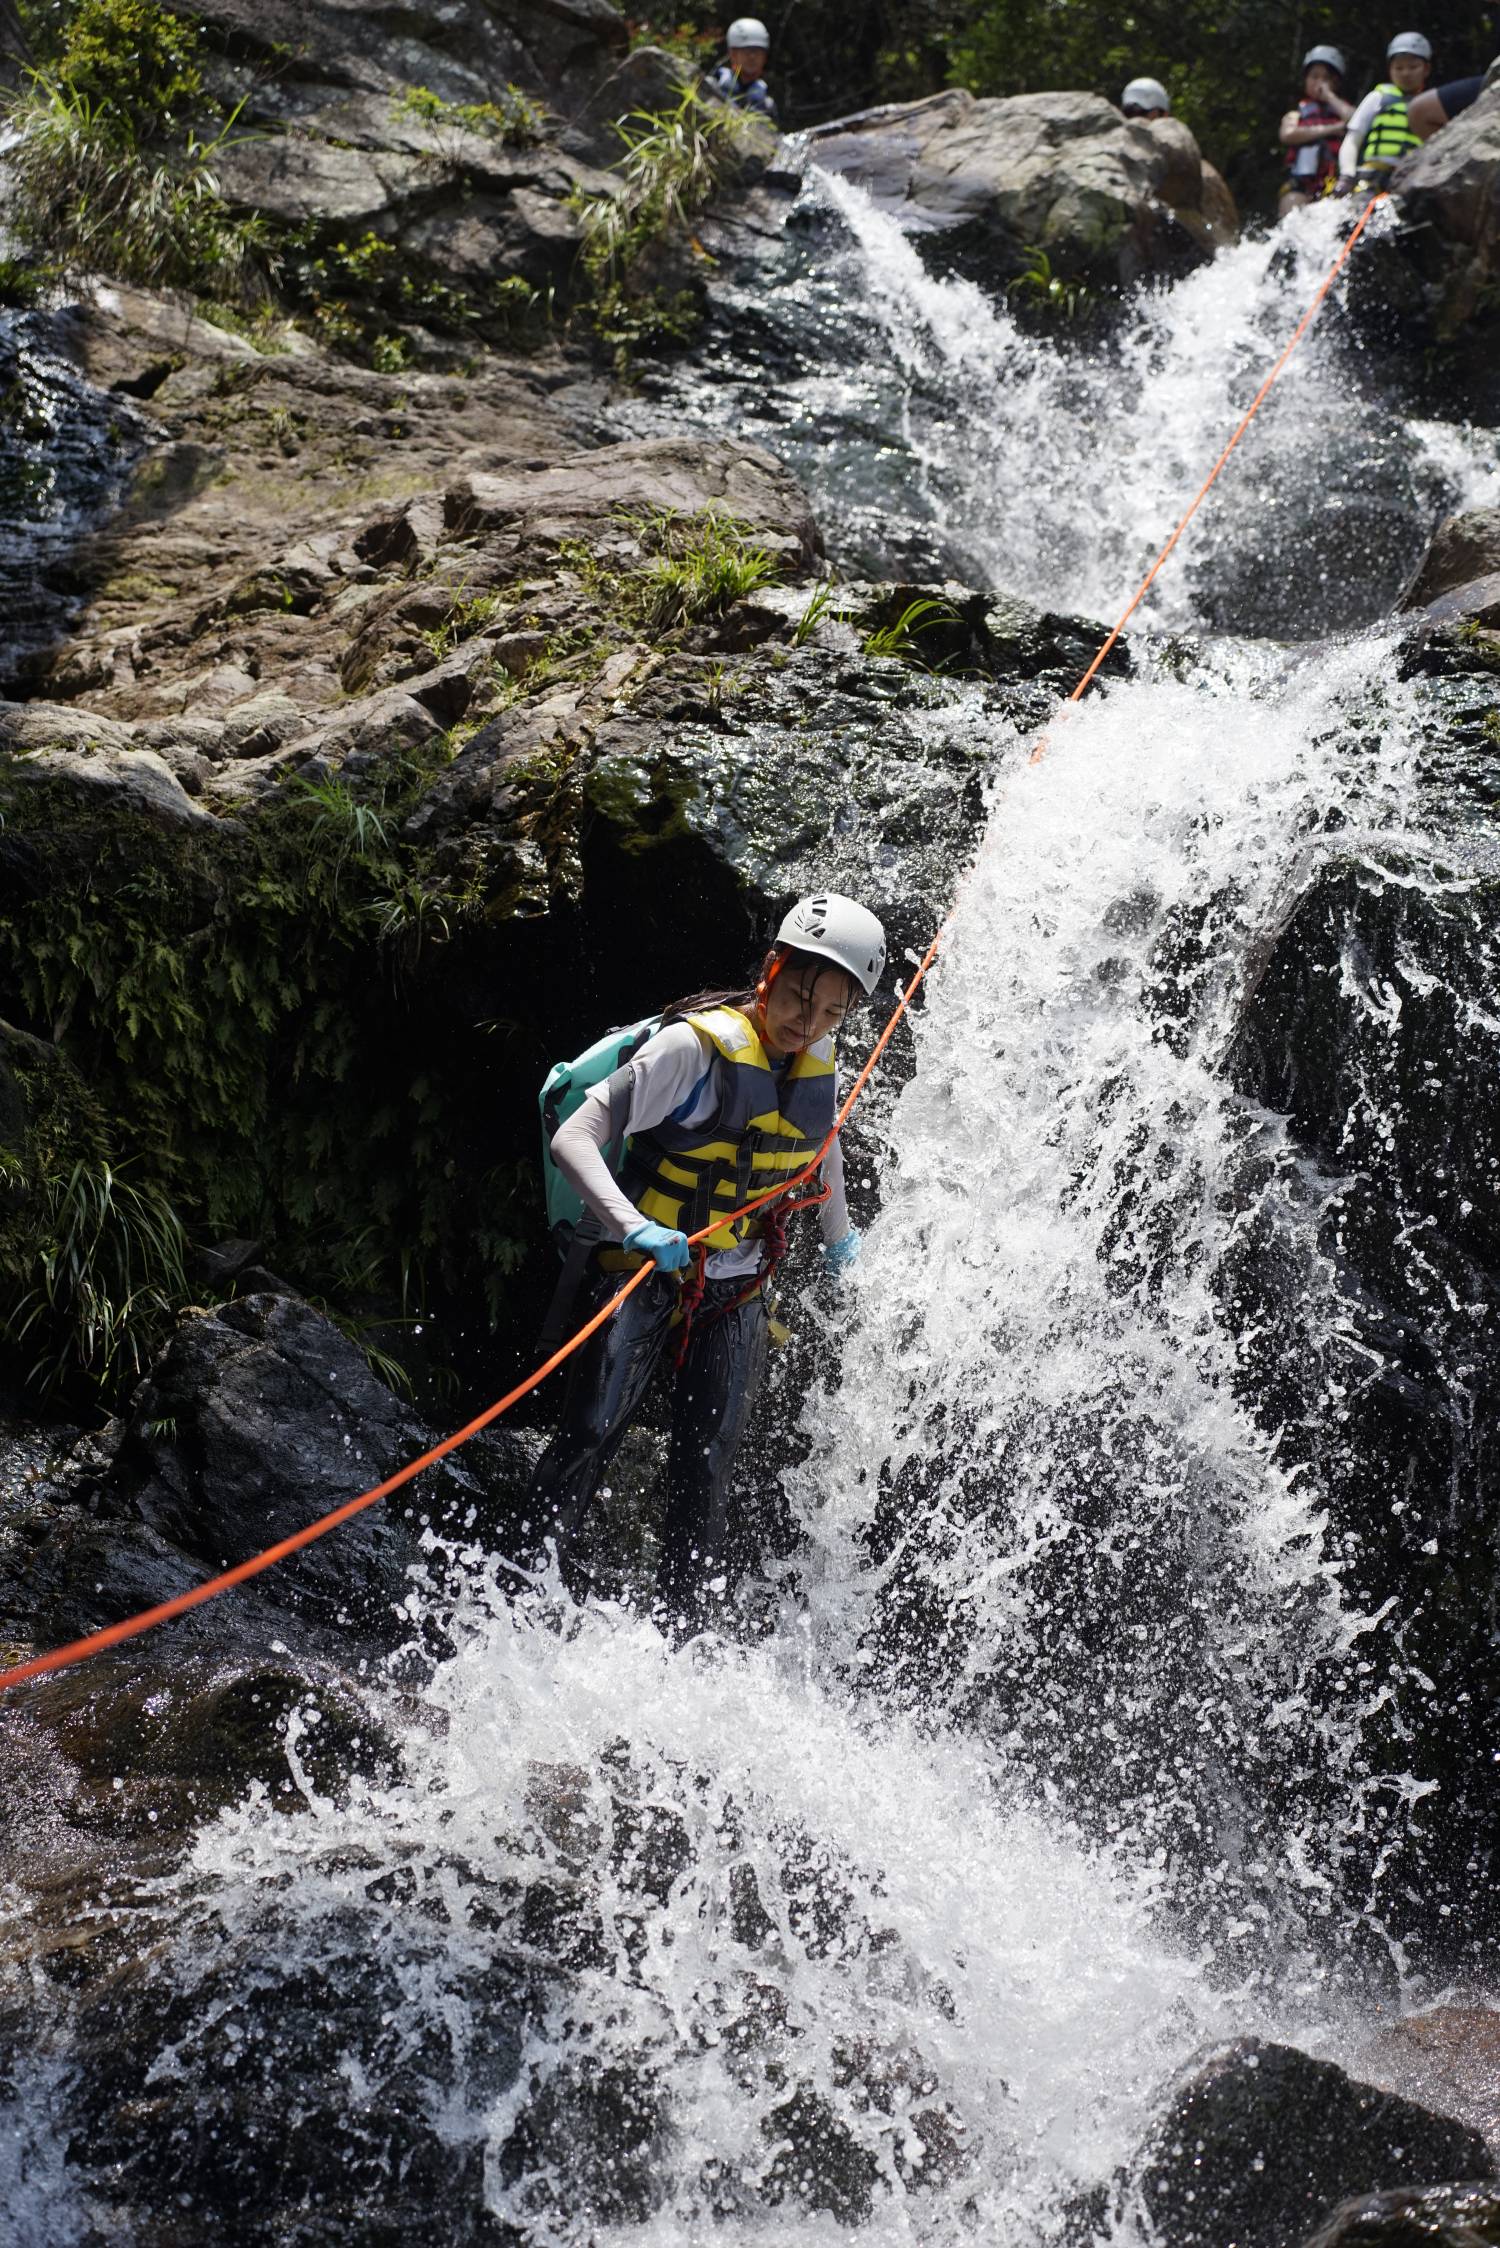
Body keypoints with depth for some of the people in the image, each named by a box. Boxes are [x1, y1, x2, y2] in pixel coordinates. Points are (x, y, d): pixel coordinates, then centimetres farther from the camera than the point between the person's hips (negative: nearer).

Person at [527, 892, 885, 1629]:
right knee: (585, 1444, -16)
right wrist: (635, 1227, -38)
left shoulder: (818, 1066, 2)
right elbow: (574, 1138, -23)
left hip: (735, 1292, 5)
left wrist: (839, 1237, 38)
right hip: (643, 1269, -4)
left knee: (704, 1481, -1)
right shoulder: (695, 1047, -18)